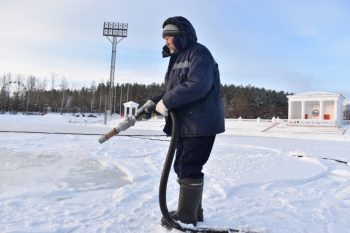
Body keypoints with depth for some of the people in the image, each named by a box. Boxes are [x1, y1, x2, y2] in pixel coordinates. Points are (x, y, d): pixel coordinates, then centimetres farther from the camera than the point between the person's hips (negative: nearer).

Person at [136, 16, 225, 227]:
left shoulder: (198, 53, -9)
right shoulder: (179, 58, 21)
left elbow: (197, 86, -25)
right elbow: (172, 90, 22)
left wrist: (166, 102, -20)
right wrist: (153, 102, 6)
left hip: (201, 124, -10)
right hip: (185, 124, 10)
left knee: (188, 168, -4)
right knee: (183, 167, 14)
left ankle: (186, 216, 11)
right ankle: (193, 211, 28)